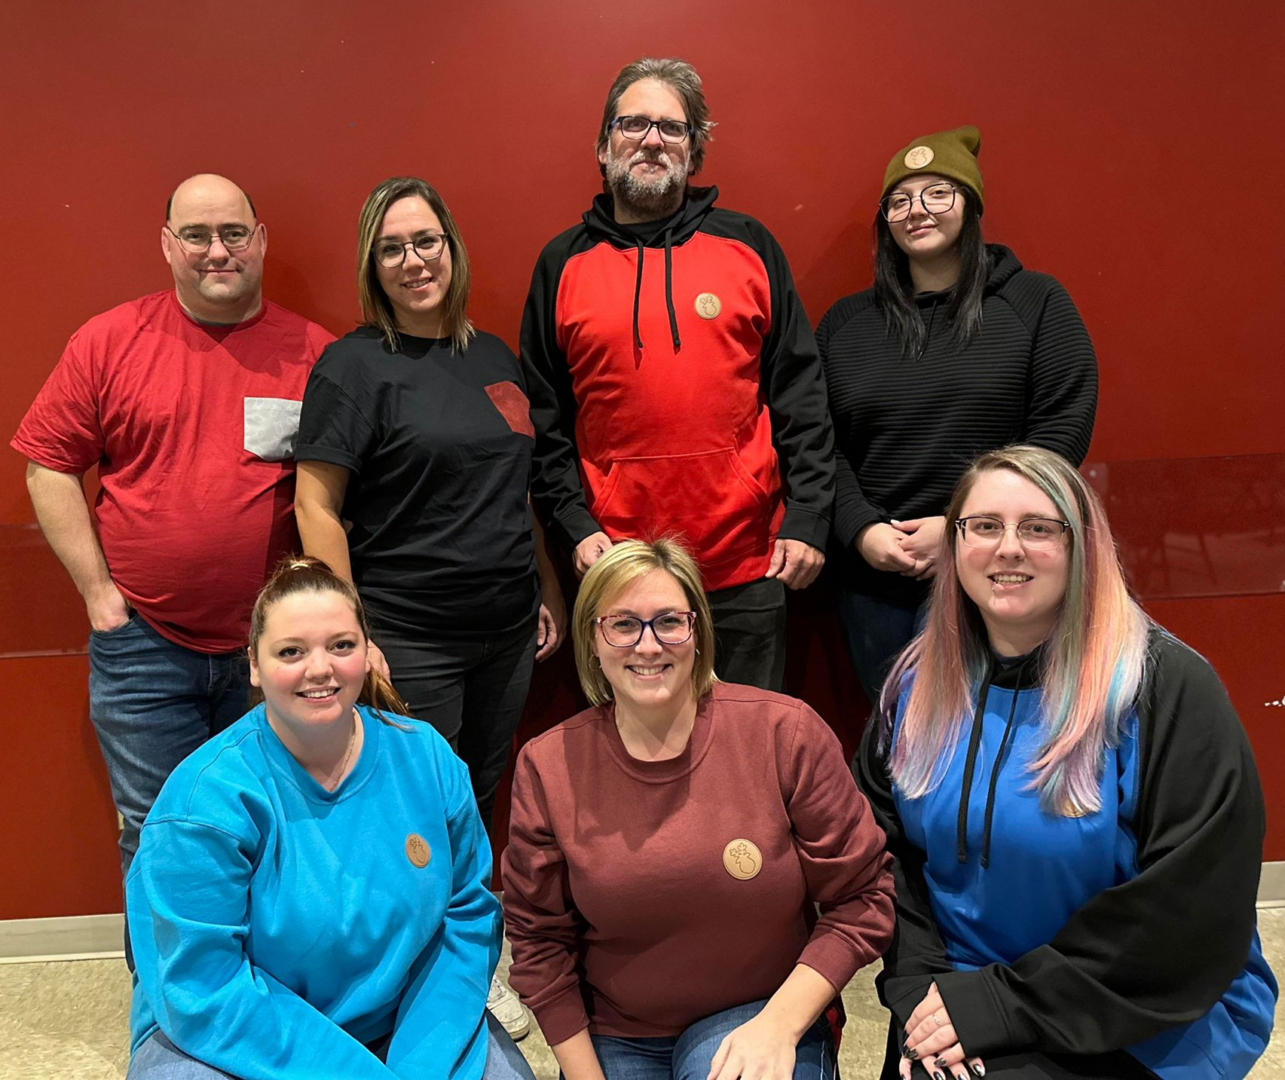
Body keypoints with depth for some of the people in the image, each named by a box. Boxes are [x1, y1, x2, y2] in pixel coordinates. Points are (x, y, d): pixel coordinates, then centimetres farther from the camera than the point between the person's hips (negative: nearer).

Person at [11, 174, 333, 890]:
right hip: (144, 641, 0)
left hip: (273, 649, 1)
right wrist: (97, 589, -2)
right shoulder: (109, 341, 1)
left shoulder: (315, 353, 0)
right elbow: (50, 465, 3)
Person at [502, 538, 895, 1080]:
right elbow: (539, 940, 1)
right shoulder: (546, 767, -7)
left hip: (766, 1019, -2)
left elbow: (860, 900, -6)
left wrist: (778, 1026, -16)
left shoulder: (786, 734, -13)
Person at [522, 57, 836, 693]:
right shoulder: (563, 264, 6)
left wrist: (808, 520, -2)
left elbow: (800, 396, 4)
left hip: (747, 569, 0)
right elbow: (544, 419, 7)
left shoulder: (748, 246, 5)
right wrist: (575, 526, -2)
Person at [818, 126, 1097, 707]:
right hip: (873, 578, 3)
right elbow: (823, 445, 6)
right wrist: (862, 531, -10)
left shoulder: (1036, 304, 5)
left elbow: (1062, 432, -4)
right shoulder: (845, 322, 12)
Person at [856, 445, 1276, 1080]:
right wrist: (917, 988, -10)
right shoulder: (920, 683, 1)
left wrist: (1009, 1004, -18)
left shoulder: (1169, 691, -14)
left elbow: (1191, 913, -16)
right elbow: (884, 849, 4)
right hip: (958, 1000, 4)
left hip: (1143, 1025, -3)